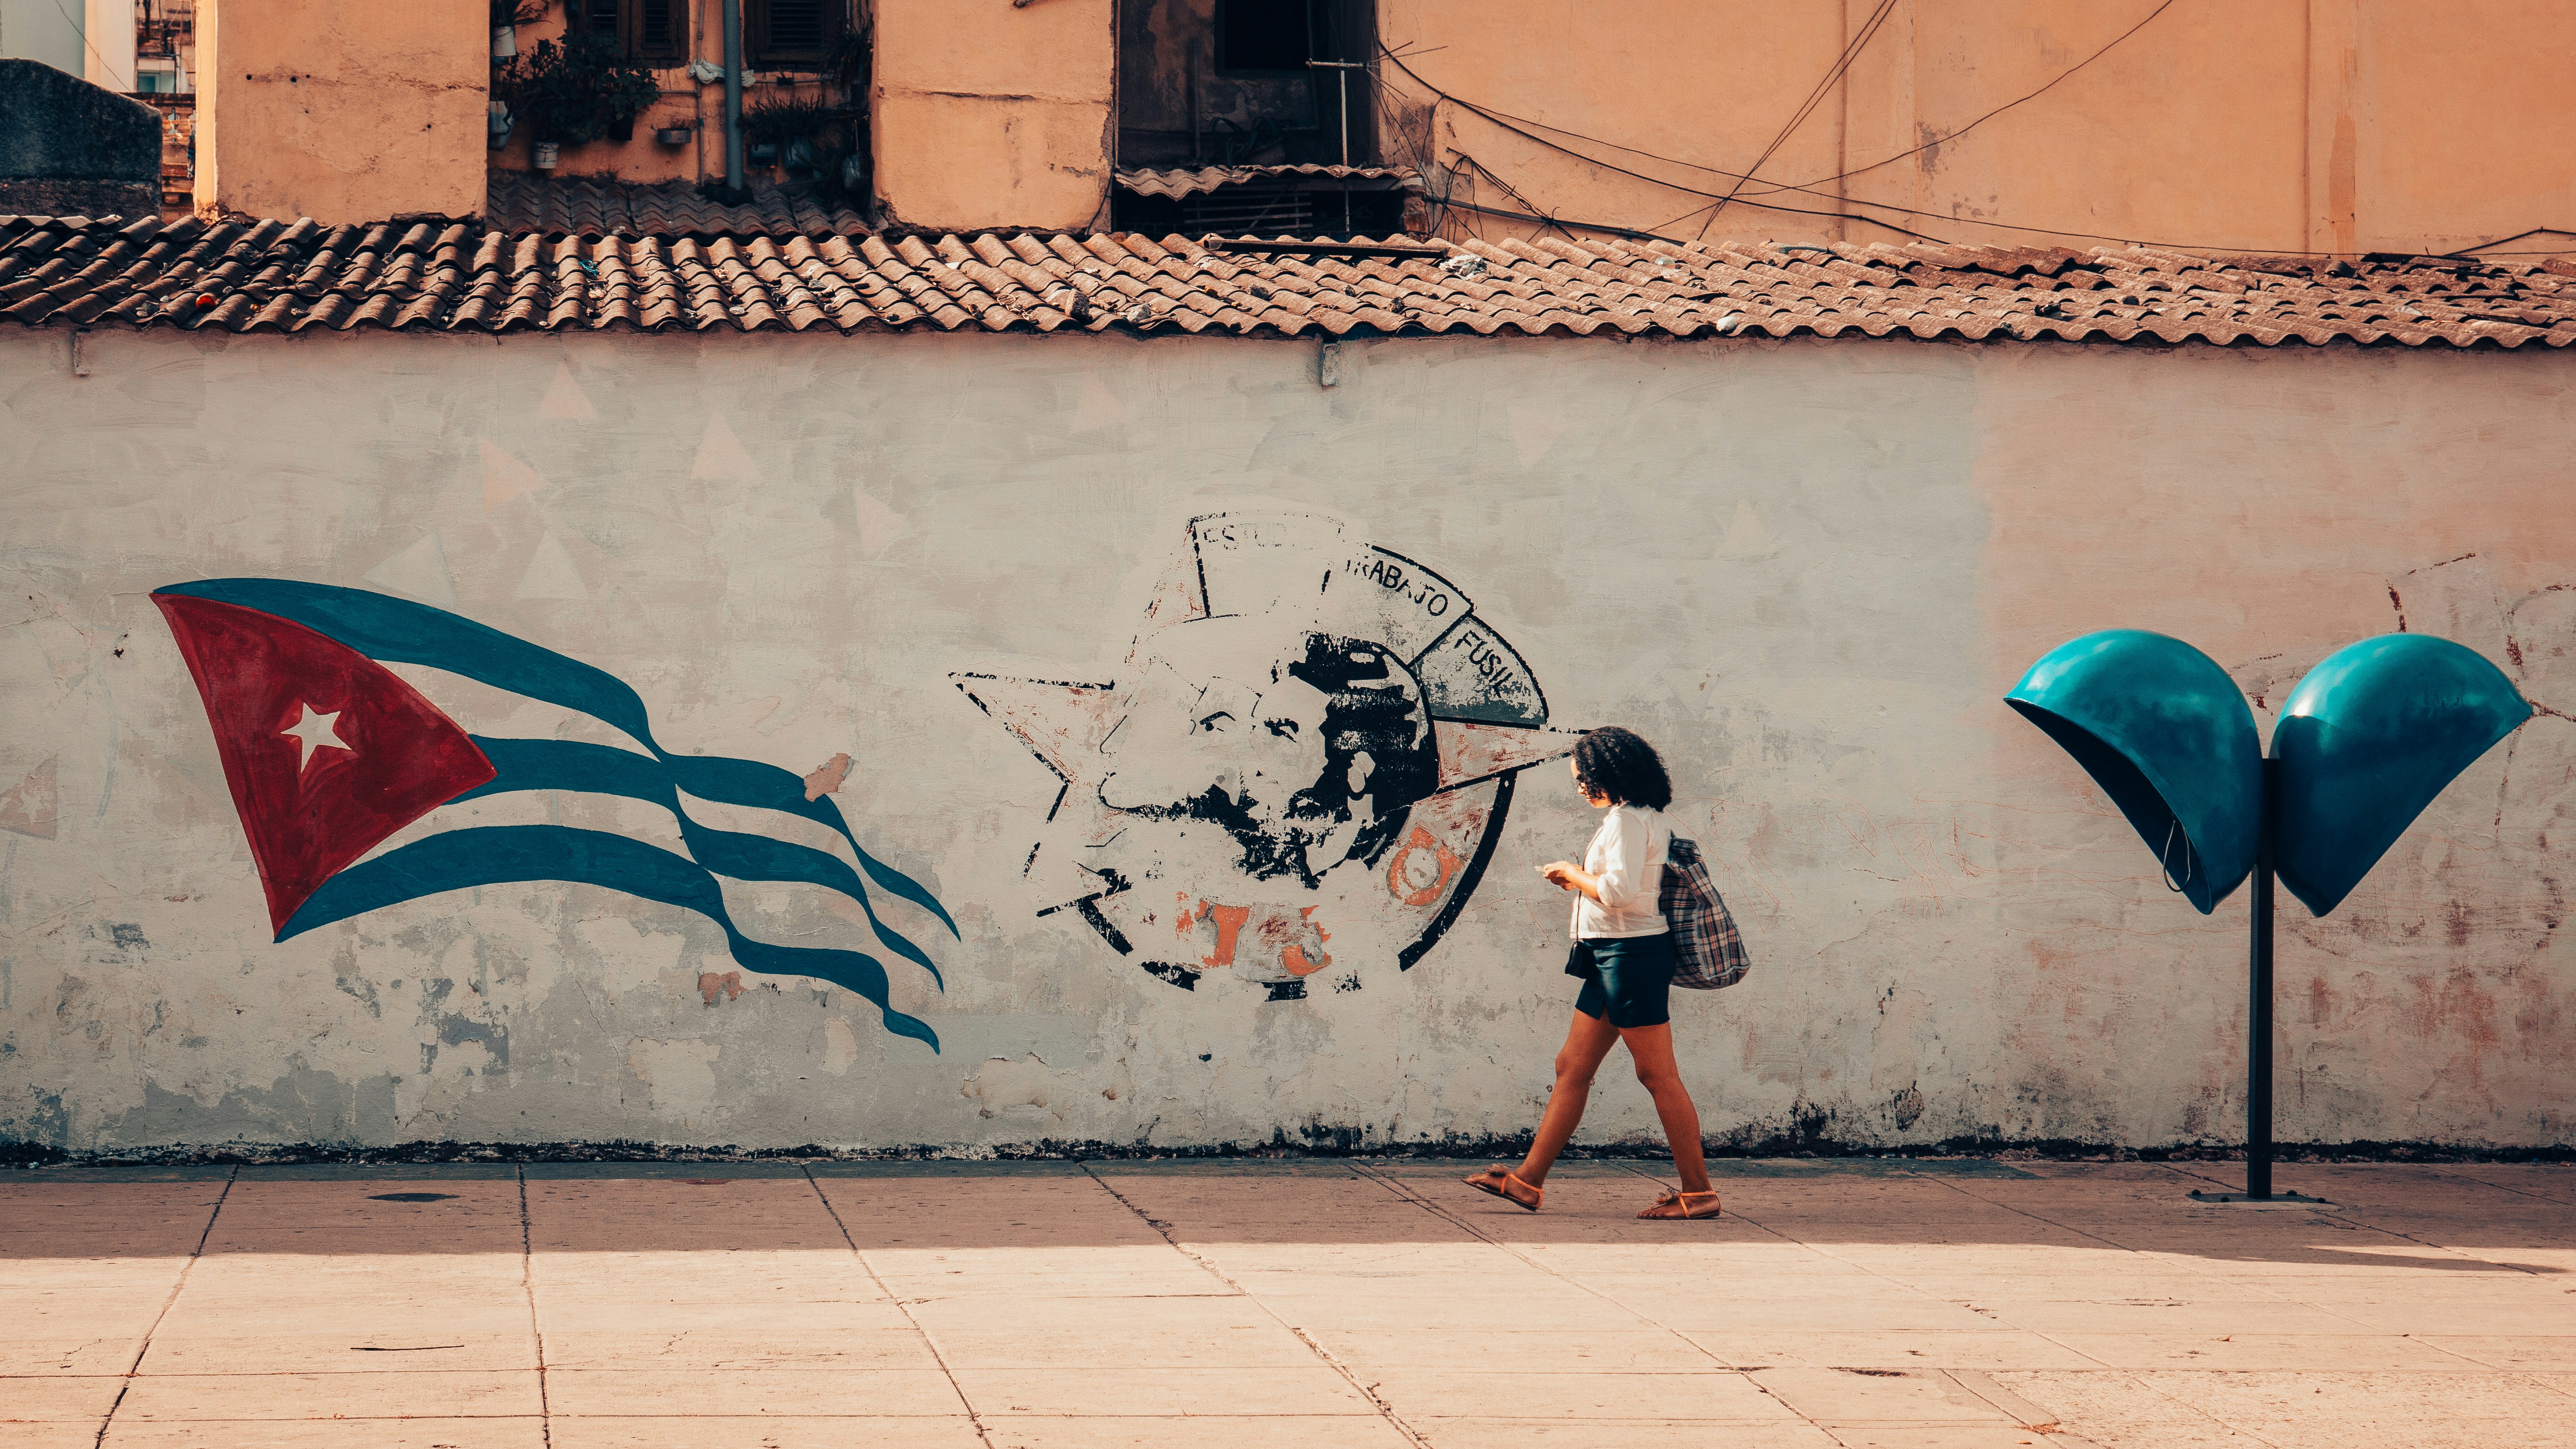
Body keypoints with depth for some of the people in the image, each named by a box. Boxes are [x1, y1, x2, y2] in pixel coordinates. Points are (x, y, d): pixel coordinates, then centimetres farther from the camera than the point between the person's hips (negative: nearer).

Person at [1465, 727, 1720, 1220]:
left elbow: (1618, 891, -24)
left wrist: (1573, 873, -8)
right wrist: (1581, 882, 16)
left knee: (1659, 1076, -6)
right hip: (1613, 958, 11)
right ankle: (1528, 1182, 14)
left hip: (1632, 955, -11)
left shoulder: (1627, 820, -14)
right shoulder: (1643, 818, 16)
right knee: (1572, 1068, 11)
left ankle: (1699, 1193, -2)